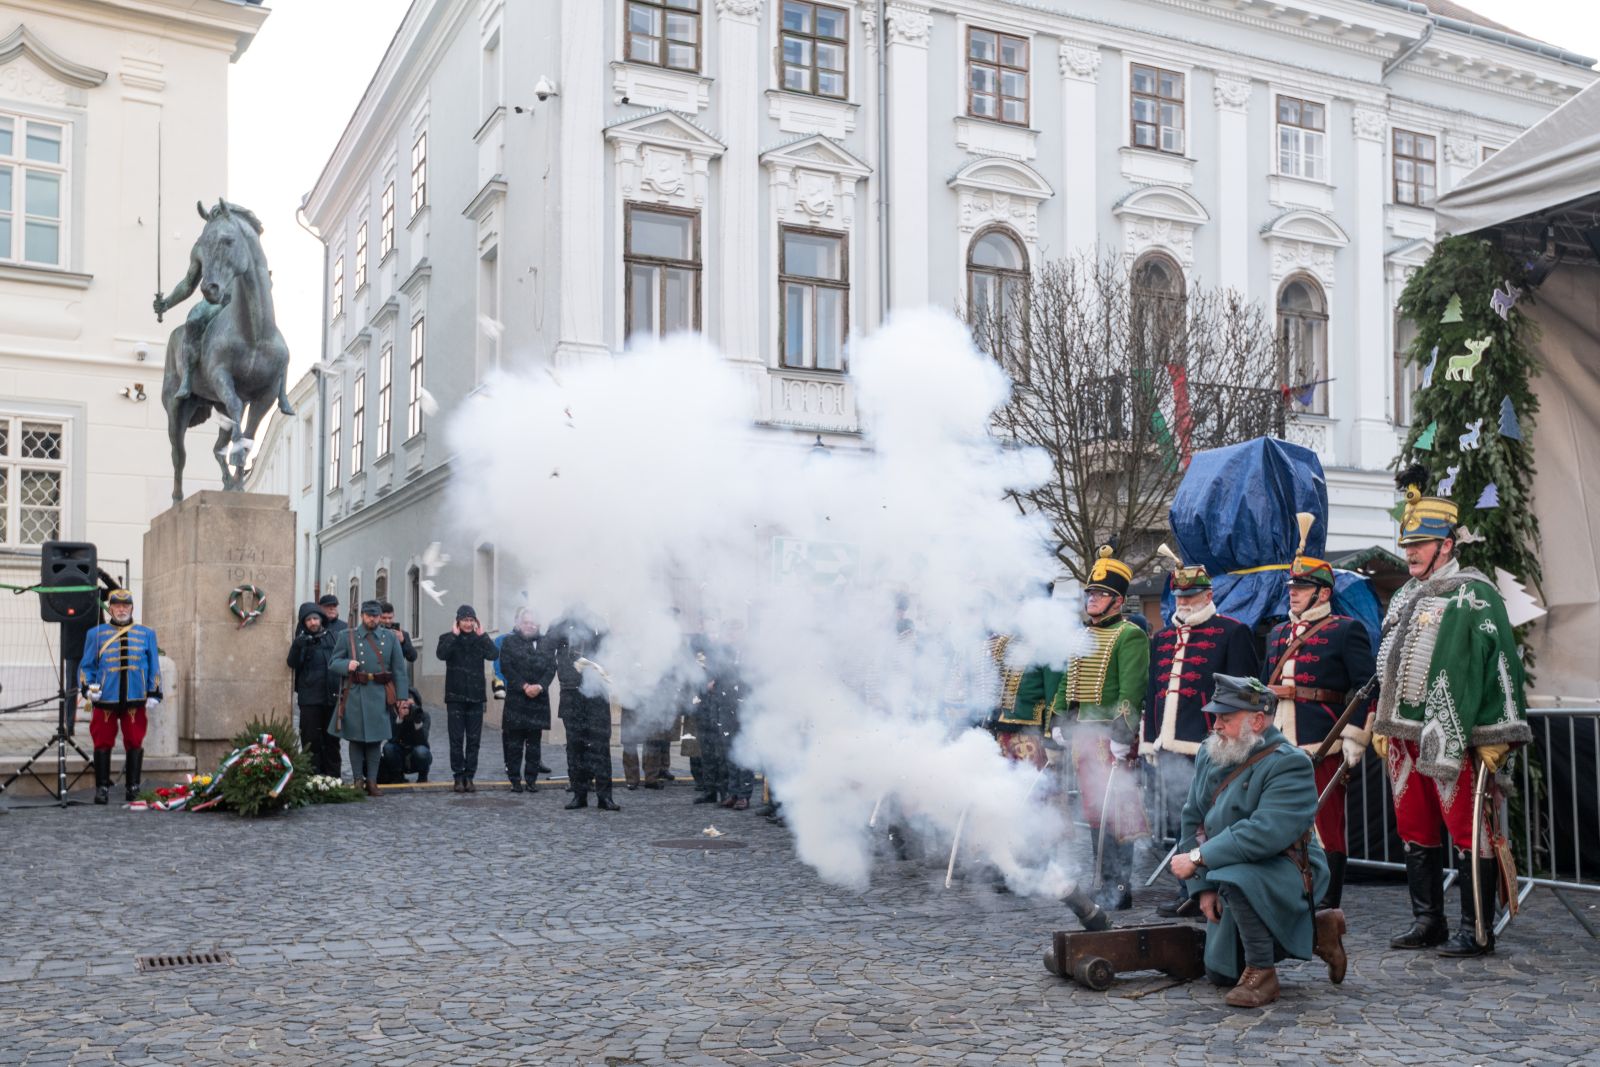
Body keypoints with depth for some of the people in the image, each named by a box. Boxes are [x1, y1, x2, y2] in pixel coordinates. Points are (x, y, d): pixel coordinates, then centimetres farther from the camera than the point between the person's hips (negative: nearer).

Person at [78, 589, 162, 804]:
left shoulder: (146, 634, 12)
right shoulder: (96, 633, 10)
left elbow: (154, 667, 11)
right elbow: (86, 665, 10)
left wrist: (154, 694, 4)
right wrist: (88, 687, -7)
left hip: (136, 699, 0)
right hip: (104, 699, 0)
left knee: (134, 743, 2)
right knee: (103, 742, 2)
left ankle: (132, 787, 9)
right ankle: (102, 787, 10)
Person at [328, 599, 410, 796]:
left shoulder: (390, 637, 9)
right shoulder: (347, 636, 6)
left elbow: (399, 669, 7)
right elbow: (332, 663, 6)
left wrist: (402, 696, 0)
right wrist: (347, 664, -16)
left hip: (379, 696, 1)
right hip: (355, 694, -1)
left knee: (375, 740, 4)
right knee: (355, 738, 2)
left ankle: (372, 780, 10)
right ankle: (358, 780, 10)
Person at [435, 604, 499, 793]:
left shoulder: (480, 639, 8)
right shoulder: (448, 638, 2)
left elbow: (493, 655, -10)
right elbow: (441, 654, -19)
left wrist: (482, 635, -10)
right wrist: (454, 635, -15)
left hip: (475, 696, 2)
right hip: (455, 696, -2)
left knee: (474, 740, 3)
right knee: (456, 739, 0)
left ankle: (469, 776, 10)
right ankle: (458, 777, 7)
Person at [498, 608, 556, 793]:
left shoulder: (545, 642, 12)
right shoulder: (509, 641, 6)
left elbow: (551, 667, 5)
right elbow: (505, 667, -4)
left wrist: (540, 686, -11)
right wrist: (524, 686, -12)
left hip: (539, 697, 2)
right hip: (516, 697, -2)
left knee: (534, 742, 5)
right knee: (514, 741, -2)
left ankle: (531, 779, 10)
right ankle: (515, 779, 3)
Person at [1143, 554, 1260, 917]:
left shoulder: (1233, 632, -1)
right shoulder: (1162, 638, 18)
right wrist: (1151, 740, 17)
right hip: (1169, 747, 6)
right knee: (1181, 821, 8)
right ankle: (1190, 891, 15)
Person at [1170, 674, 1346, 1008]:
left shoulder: (1289, 764, -23)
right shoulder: (1210, 753, 1)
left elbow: (1265, 834, -34)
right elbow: (1193, 819, 6)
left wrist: (1198, 859, -32)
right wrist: (1202, 887, 0)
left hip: (1286, 873, -8)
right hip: (1235, 880, 8)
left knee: (1236, 878, -40)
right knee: (1221, 972, 17)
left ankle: (1261, 973, -17)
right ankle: (1319, 930, 31)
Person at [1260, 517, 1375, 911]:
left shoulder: (1347, 630, -3)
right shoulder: (1278, 634, 18)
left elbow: (1365, 687, -8)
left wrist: (1354, 737, -14)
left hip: (1323, 744, -6)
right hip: (1278, 743, 7)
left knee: (1327, 825, 0)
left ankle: (1327, 906, 7)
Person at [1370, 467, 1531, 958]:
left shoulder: (1472, 594, -9)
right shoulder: (1405, 597, 16)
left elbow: (1499, 664, -14)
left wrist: (1493, 737, -17)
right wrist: (1381, 723, 20)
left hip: (1452, 736, -8)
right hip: (1404, 735, 8)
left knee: (1467, 831, -1)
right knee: (1415, 832, 13)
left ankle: (1476, 930, 8)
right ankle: (1426, 921, 23)